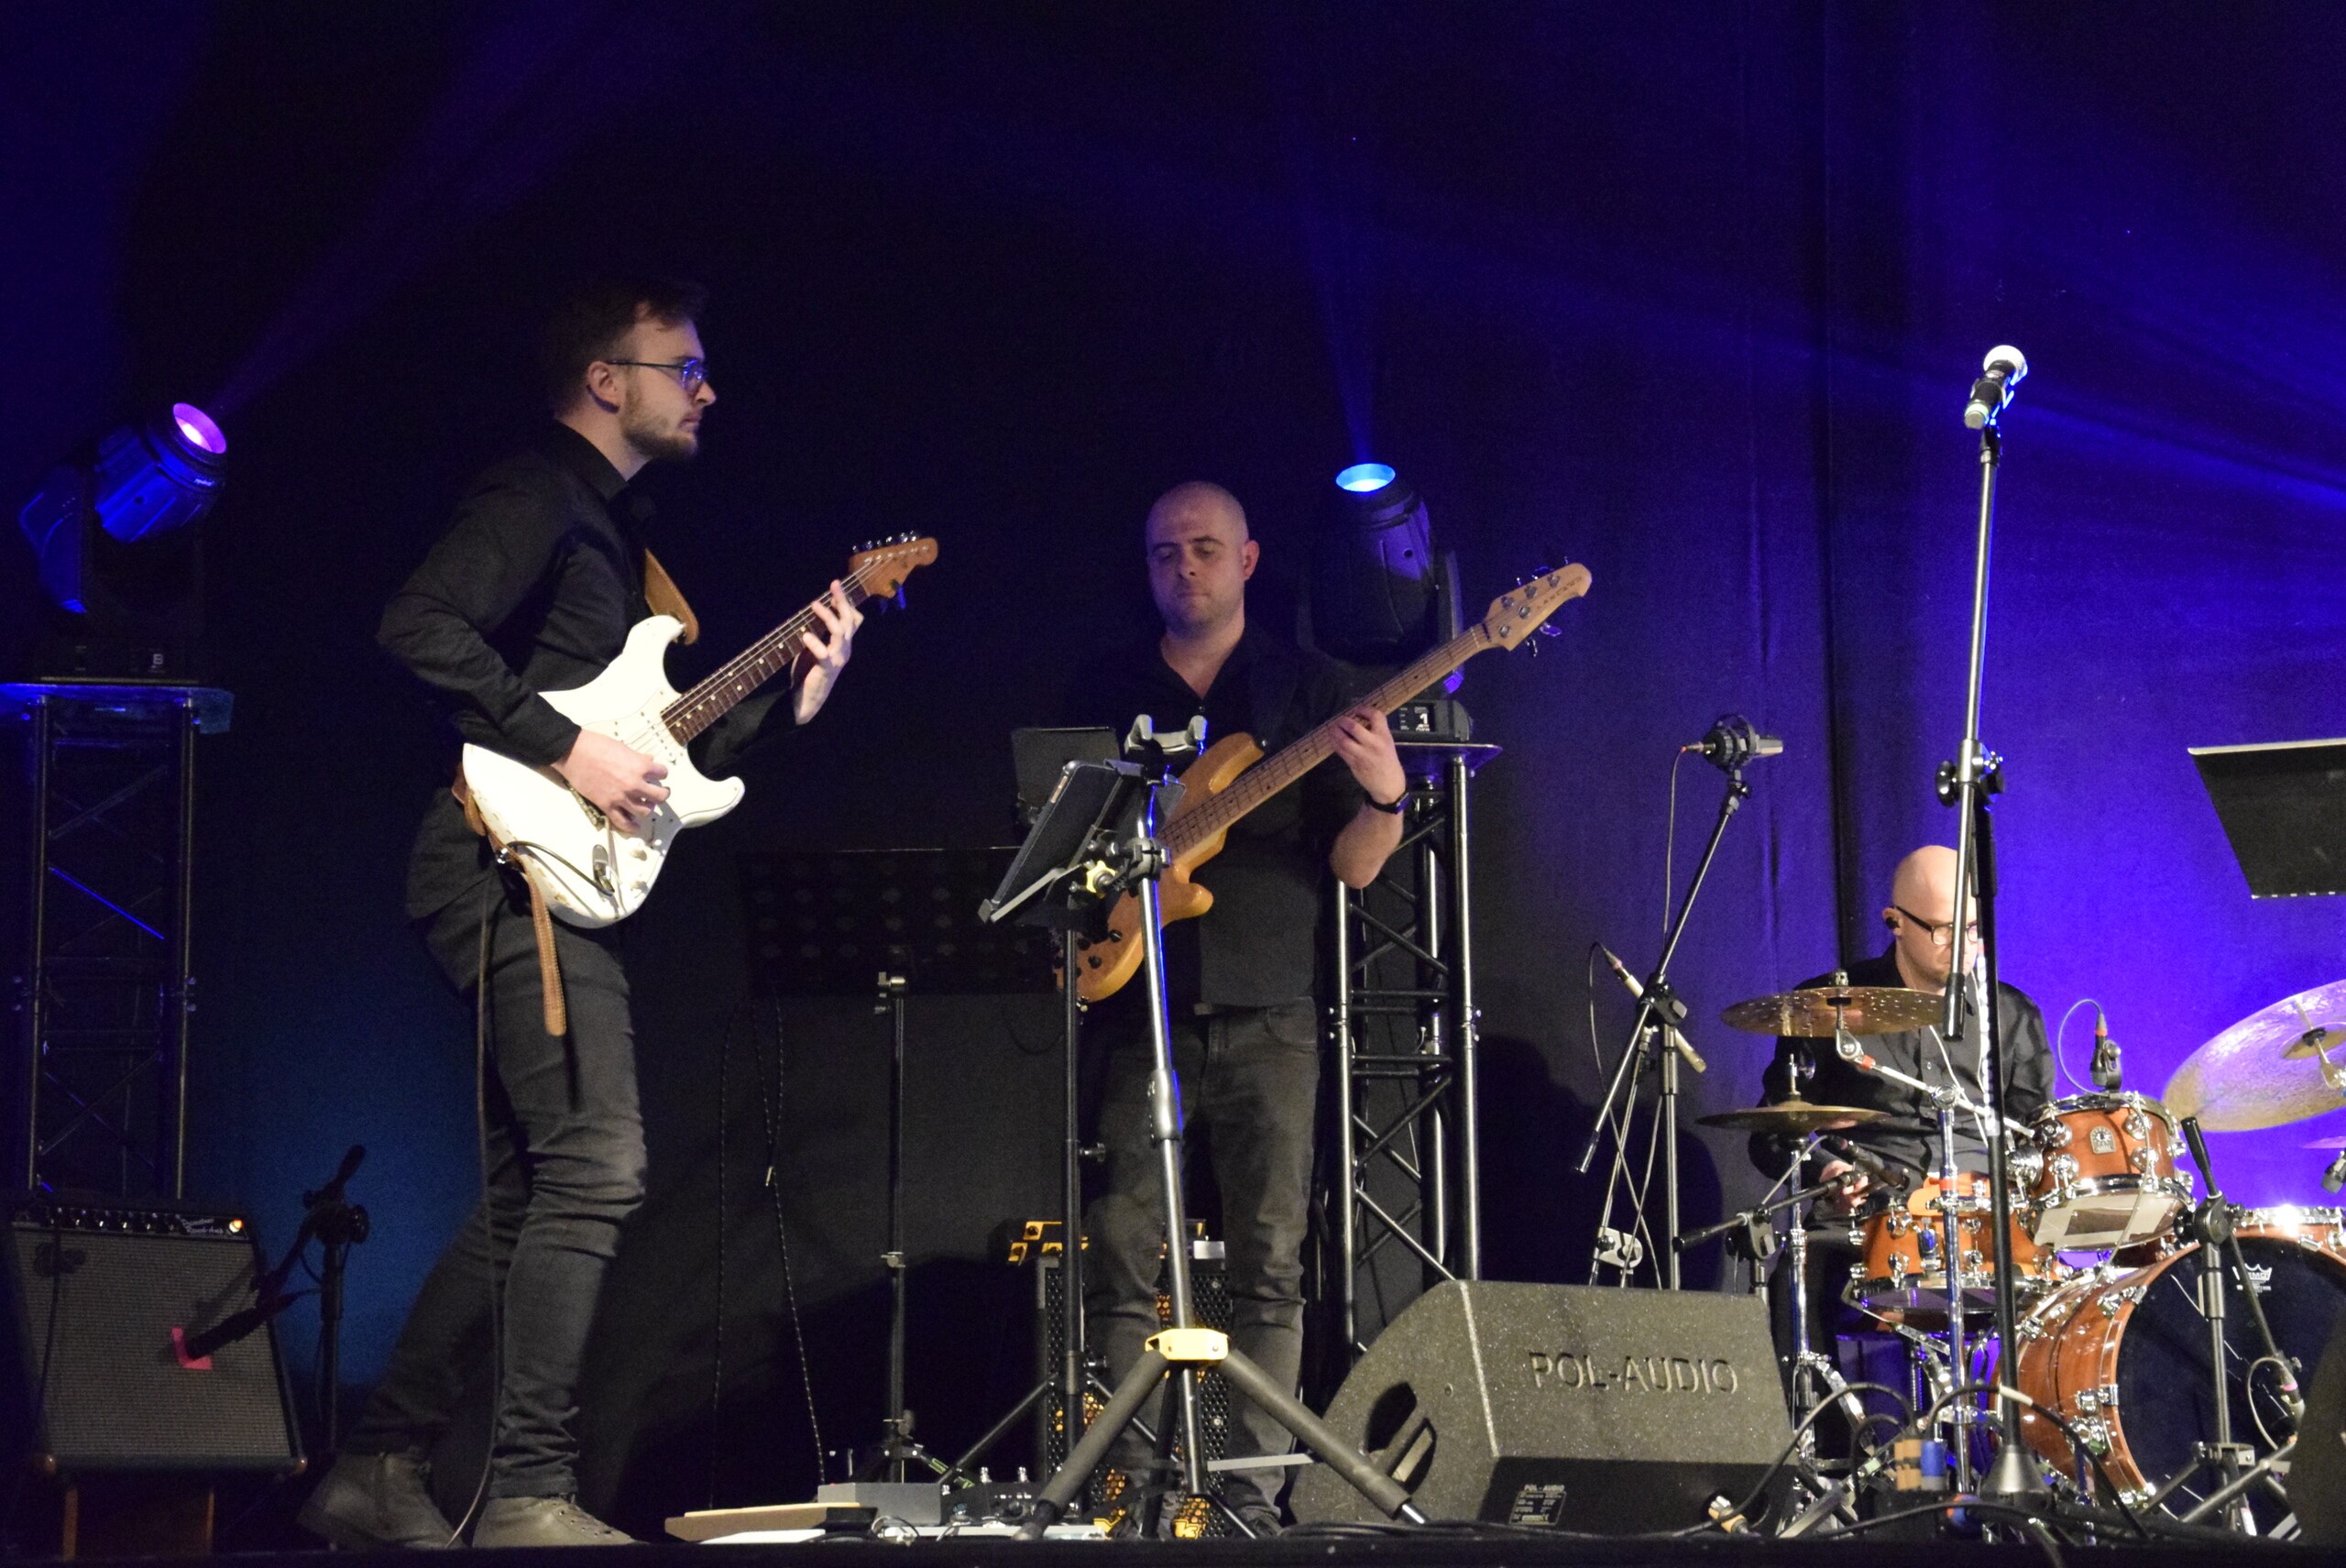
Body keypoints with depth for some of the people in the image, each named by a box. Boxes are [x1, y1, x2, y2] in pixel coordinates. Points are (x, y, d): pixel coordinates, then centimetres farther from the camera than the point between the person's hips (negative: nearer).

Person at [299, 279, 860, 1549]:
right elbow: (420, 628, -22)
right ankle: (530, 1495, -16)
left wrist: (788, 700, 12)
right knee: (594, 1168, -17)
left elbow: (659, 745, 24)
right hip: (512, 865, -11)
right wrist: (564, 749, -22)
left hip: (559, 882, 11)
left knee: (528, 1199, 11)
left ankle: (379, 1472, 16)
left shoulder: (612, 522, 24)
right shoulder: (538, 494, -6)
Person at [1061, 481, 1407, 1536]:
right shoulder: (1103, 691, 14)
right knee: (1121, 1259, -5)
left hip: (1269, 1015, -1)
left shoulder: (1305, 688, 9)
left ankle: (1252, 1489, -1)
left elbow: (1352, 865, 3)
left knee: (1271, 1260, -4)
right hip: (1137, 1012, 1)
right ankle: (1125, 1484, -2)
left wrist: (1384, 795, -18)